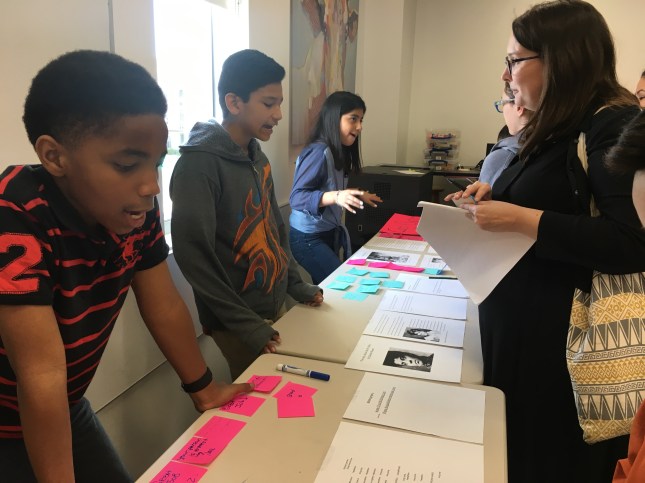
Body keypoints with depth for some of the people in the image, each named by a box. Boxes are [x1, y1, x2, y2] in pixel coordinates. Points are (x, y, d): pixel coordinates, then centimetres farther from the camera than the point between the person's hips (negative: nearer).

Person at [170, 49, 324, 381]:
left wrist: (295, 284, 10)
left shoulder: (258, 158, 7)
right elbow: (192, 254, -22)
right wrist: (246, 324, -20)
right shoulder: (199, 163, -18)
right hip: (238, 322, -7)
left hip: (276, 306, 8)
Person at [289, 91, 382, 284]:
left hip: (327, 234, 8)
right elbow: (297, 197, -26)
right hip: (308, 238, -8)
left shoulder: (338, 152, 5)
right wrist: (335, 197, -39)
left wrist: (355, 196, 17)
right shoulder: (319, 152, -20)